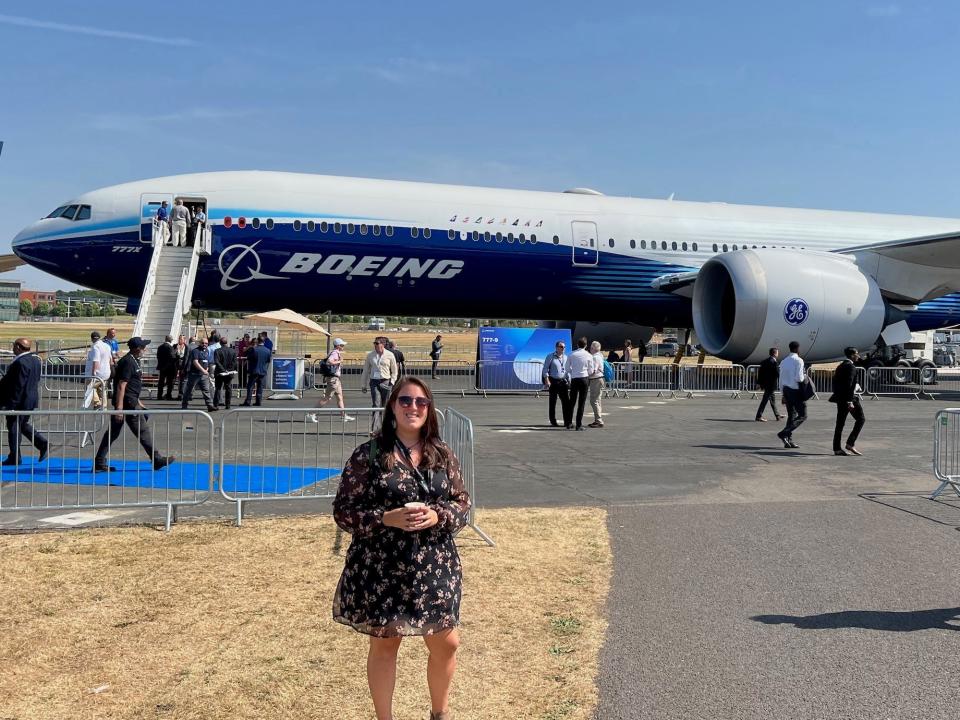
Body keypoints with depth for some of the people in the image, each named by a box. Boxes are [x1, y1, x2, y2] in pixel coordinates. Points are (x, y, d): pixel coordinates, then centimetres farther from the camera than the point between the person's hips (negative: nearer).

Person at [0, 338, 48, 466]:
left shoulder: (21, 362, -21)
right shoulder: (35, 359, 7)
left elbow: (19, 386, -23)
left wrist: (11, 404, -20)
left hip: (20, 401, -9)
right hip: (31, 399, 9)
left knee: (14, 427, 2)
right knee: (24, 424, 22)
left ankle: (14, 458, 9)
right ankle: (42, 443, 12)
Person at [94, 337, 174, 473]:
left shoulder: (133, 361, 15)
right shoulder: (128, 362, -17)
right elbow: (121, 386, -22)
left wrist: (138, 402, 28)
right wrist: (119, 408, -25)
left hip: (131, 401, 10)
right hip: (127, 403, -10)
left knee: (113, 432, 10)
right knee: (143, 431, 0)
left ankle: (99, 463, 13)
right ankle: (157, 460, 9)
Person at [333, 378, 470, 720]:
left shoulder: (442, 455, 3)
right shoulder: (368, 455, -9)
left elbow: (463, 503, 7)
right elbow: (343, 511, -7)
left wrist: (437, 516, -14)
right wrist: (388, 518, -21)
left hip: (435, 568, 4)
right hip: (381, 570, -3)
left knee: (447, 643, 13)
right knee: (384, 644, 11)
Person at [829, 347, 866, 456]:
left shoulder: (840, 366, 15)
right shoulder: (851, 367, -13)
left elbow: (835, 382, 18)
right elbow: (849, 385, -20)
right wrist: (850, 401, -22)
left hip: (840, 398, 9)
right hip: (850, 398, -9)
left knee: (840, 423, 7)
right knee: (861, 419, 4)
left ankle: (837, 448, 6)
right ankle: (850, 443, -3)